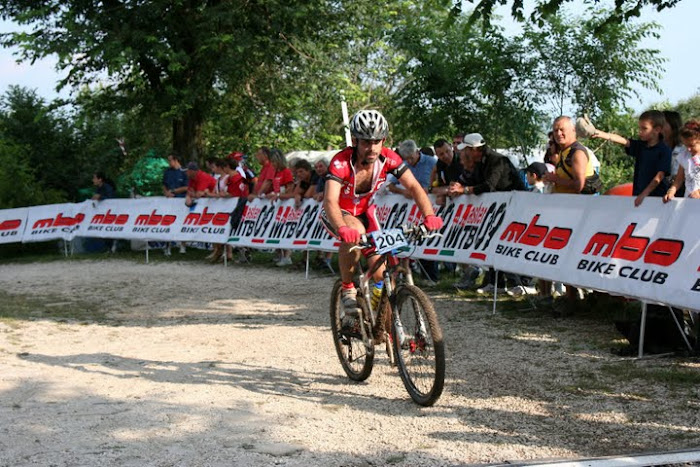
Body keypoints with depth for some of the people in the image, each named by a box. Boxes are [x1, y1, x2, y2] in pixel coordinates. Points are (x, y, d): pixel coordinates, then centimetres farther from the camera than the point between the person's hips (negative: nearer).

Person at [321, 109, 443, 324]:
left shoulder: (388, 158, -21)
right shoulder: (341, 162, -33)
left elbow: (413, 186, -25)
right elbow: (330, 200, -44)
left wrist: (429, 215, -43)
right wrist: (342, 228, -63)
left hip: (364, 212, 4)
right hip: (337, 213, -4)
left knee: (382, 273, -7)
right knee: (356, 233, -39)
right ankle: (347, 290, -19)